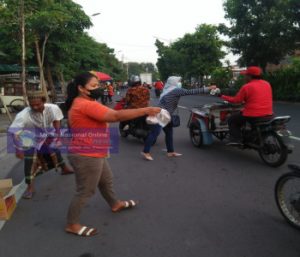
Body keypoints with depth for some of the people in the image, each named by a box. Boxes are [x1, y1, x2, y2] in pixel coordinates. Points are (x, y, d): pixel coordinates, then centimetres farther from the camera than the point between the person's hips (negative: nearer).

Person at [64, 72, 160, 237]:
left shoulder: (84, 103, 13)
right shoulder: (85, 105, -24)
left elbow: (109, 117, 10)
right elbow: (116, 116, -29)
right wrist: (146, 111, -26)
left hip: (93, 155, 11)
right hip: (86, 156, -11)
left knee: (106, 181, 26)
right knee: (85, 191, 4)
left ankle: (115, 204, 49)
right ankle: (72, 225, 22)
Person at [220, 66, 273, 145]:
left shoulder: (247, 86, -10)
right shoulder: (267, 84, 9)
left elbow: (236, 100, -5)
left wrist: (223, 97, 7)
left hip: (253, 116, -7)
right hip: (268, 115, 7)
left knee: (232, 120, 12)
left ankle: (236, 139, -1)